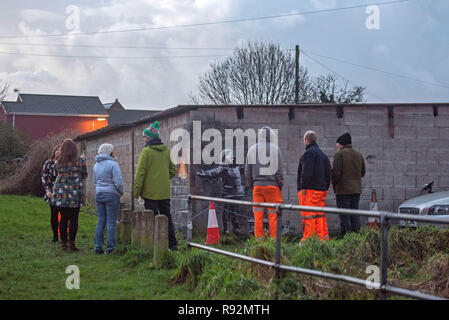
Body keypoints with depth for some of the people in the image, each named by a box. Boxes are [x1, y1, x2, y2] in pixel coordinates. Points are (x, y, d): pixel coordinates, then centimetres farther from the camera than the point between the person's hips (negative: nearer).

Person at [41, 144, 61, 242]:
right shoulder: (48, 163, 5)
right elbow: (44, 178, 4)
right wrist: (47, 190, -7)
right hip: (52, 193, 0)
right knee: (54, 214, 2)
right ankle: (55, 236, 12)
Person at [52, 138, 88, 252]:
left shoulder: (59, 161, 1)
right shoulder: (80, 160, -4)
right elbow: (84, 175, 6)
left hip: (61, 194, 2)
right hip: (75, 194, -2)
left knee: (63, 218, 8)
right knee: (73, 219, 1)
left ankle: (63, 243, 12)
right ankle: (71, 243, 0)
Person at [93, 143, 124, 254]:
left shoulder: (96, 165, 11)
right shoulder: (113, 164, -11)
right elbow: (118, 182, -14)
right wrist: (121, 192, 2)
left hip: (98, 195, 6)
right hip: (111, 195, -6)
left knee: (101, 221, 10)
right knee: (111, 222, -1)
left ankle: (98, 247, 9)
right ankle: (110, 248, 0)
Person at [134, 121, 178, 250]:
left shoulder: (146, 151, -11)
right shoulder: (166, 150, 7)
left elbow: (140, 173, -13)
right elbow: (173, 170, 13)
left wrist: (136, 190, -8)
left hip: (150, 192, -5)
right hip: (165, 192, 6)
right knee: (167, 217, 14)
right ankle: (172, 244, 16)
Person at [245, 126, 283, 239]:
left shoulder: (252, 150, 9)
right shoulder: (275, 149, -1)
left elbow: (247, 172, 10)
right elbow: (279, 170, -4)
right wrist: (280, 185, 6)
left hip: (257, 186, 3)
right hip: (272, 185, -3)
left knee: (258, 215, 4)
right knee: (273, 215, 0)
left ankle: (259, 239, 4)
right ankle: (274, 239, -1)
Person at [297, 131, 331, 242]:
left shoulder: (309, 153, -9)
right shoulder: (323, 155, 19)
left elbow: (307, 172, -20)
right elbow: (328, 174, 17)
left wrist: (303, 187, -15)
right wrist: (325, 188, 18)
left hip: (309, 190, -9)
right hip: (321, 190, 9)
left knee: (308, 216, -7)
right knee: (320, 216, 11)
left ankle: (307, 240, -7)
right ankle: (324, 239, 11)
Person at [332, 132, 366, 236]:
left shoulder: (339, 154, -11)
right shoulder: (359, 155, 11)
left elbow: (336, 172, -15)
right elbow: (363, 172, 15)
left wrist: (334, 183, 1)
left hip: (343, 190, -6)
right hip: (356, 189, 7)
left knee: (344, 216, -3)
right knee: (355, 214, 12)